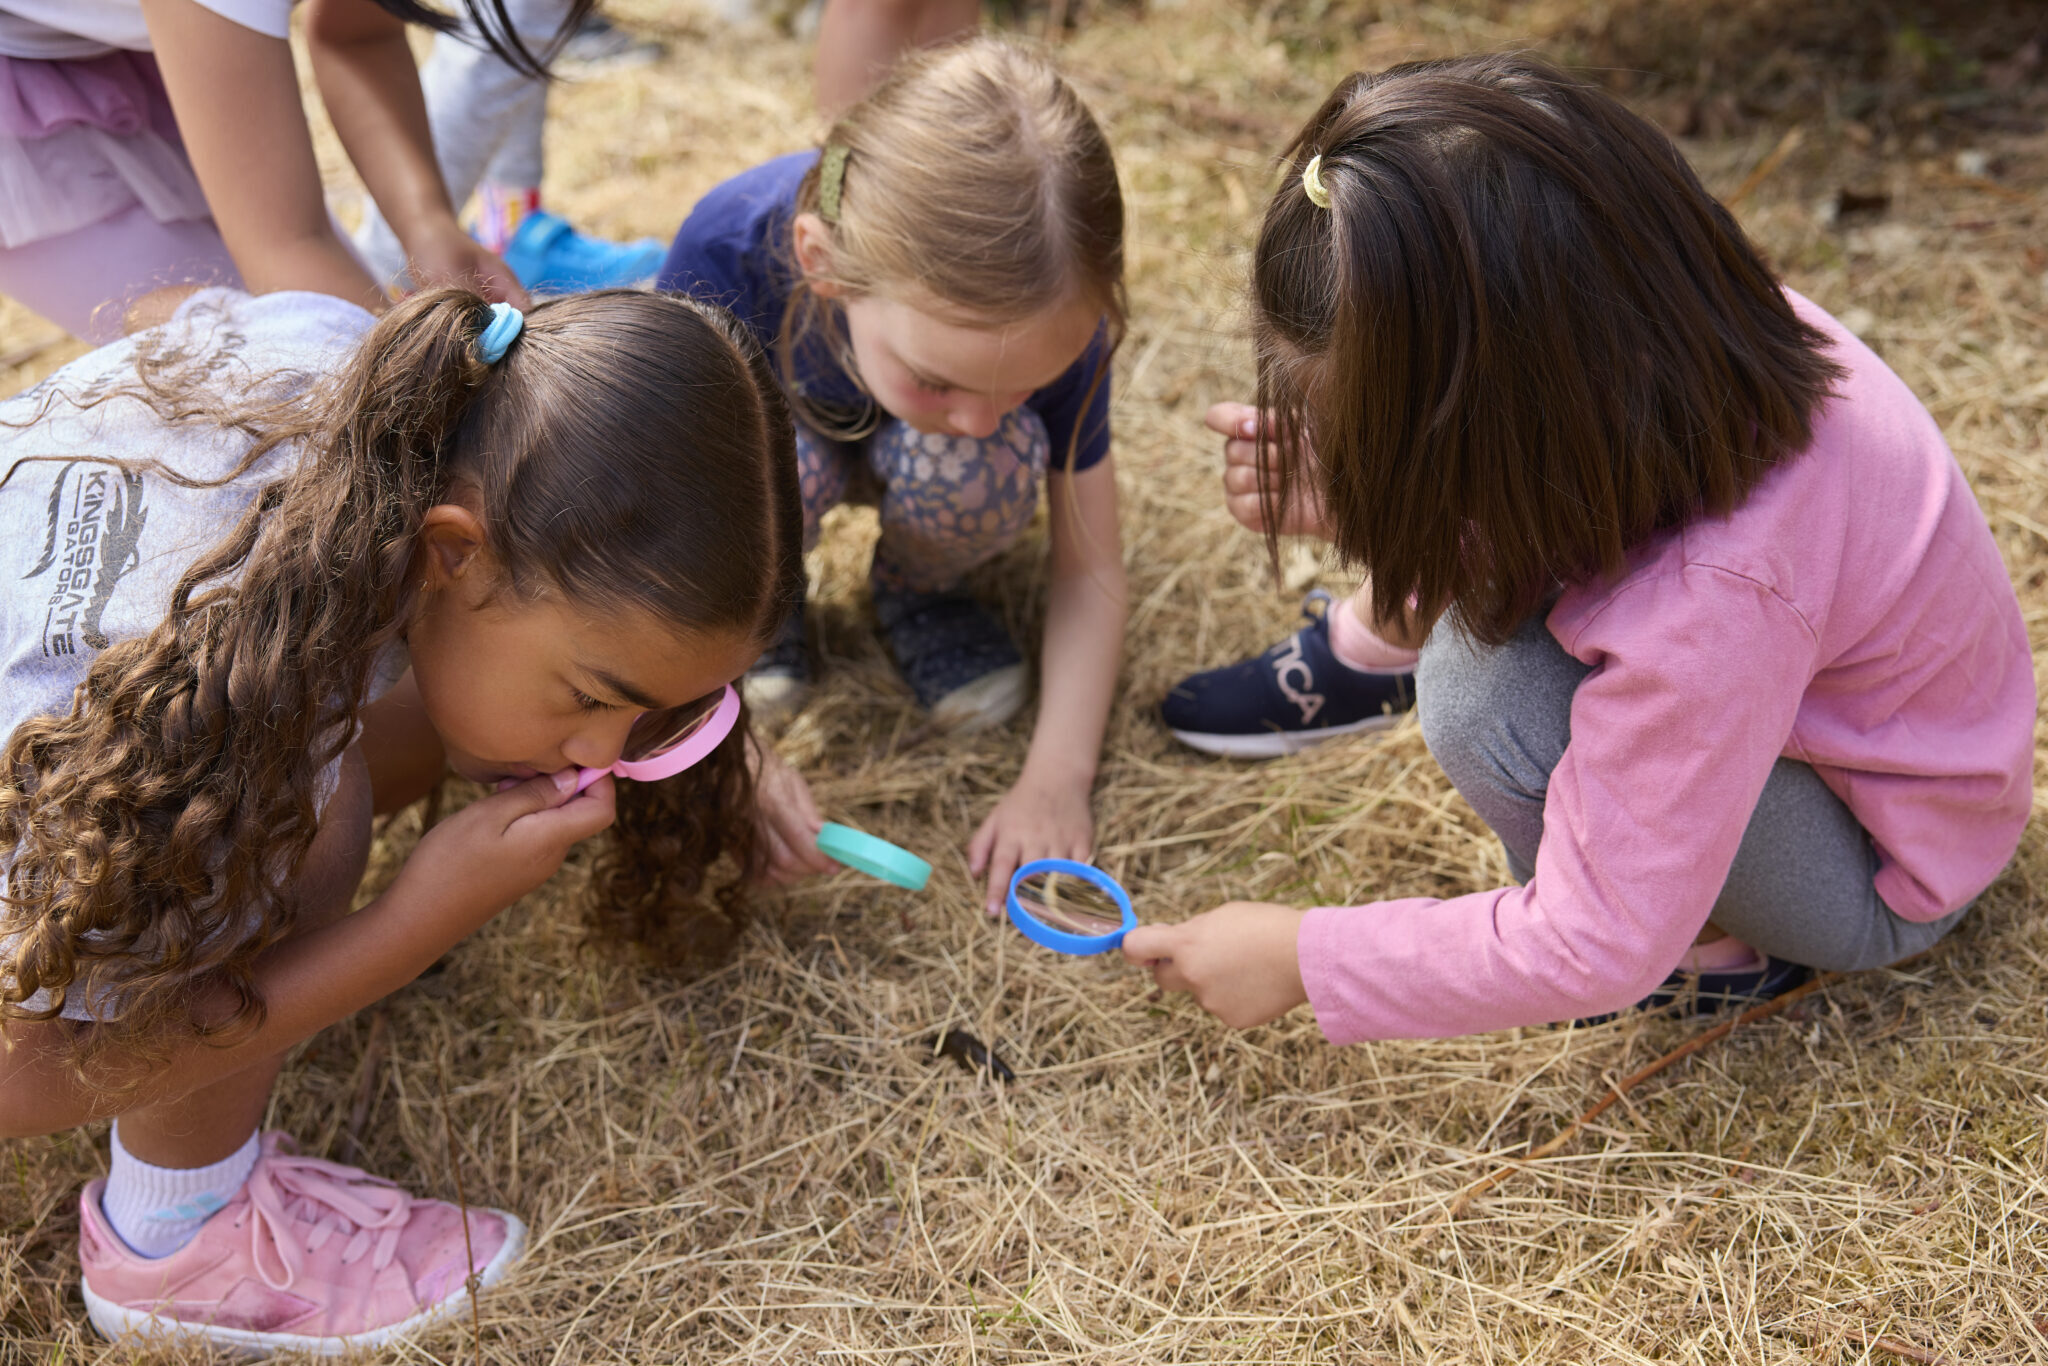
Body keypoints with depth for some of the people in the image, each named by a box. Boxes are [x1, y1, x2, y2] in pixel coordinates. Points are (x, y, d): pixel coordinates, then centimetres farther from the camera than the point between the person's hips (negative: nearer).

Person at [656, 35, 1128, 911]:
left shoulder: (1051, 311, -32)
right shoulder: (730, 253, -38)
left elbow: (1090, 569, -19)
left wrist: (1056, 776, -31)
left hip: (907, 450, 1)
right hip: (787, 418, -1)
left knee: (979, 472, -35)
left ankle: (918, 592, 0)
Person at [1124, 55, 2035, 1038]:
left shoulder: (1715, 598, -39)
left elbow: (1596, 952, -30)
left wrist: (1302, 957, -22)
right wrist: (1361, 493, -15)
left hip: (1879, 879, -7)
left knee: (1488, 700, -29)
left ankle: (1725, 943, -6)